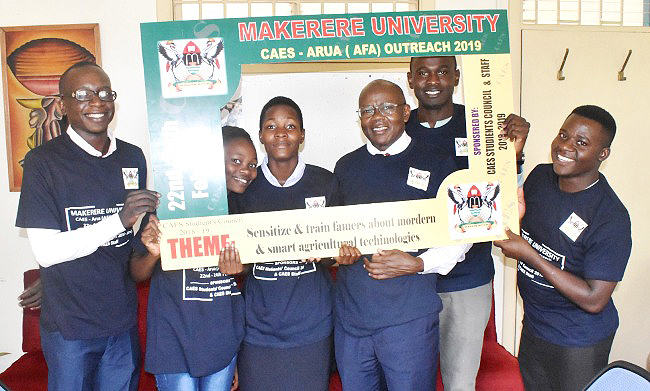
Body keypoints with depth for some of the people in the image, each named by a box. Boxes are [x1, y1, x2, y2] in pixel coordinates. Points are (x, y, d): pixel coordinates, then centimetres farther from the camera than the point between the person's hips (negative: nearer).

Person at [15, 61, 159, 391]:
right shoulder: (43, 160, -10)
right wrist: (118, 221, -24)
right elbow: (45, 251, -16)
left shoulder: (133, 157, 4)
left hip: (123, 318, 4)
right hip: (69, 325, -4)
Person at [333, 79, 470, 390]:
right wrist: (339, 251, -2)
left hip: (409, 318, -3)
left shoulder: (436, 163, -2)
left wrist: (418, 264, -14)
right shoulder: (346, 167, 9)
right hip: (350, 314, 4)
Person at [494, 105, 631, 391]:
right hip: (533, 326, 6)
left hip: (579, 343, -6)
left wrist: (529, 255, -26)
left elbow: (594, 300, -25)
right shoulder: (540, 176, -7)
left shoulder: (611, 219, -26)